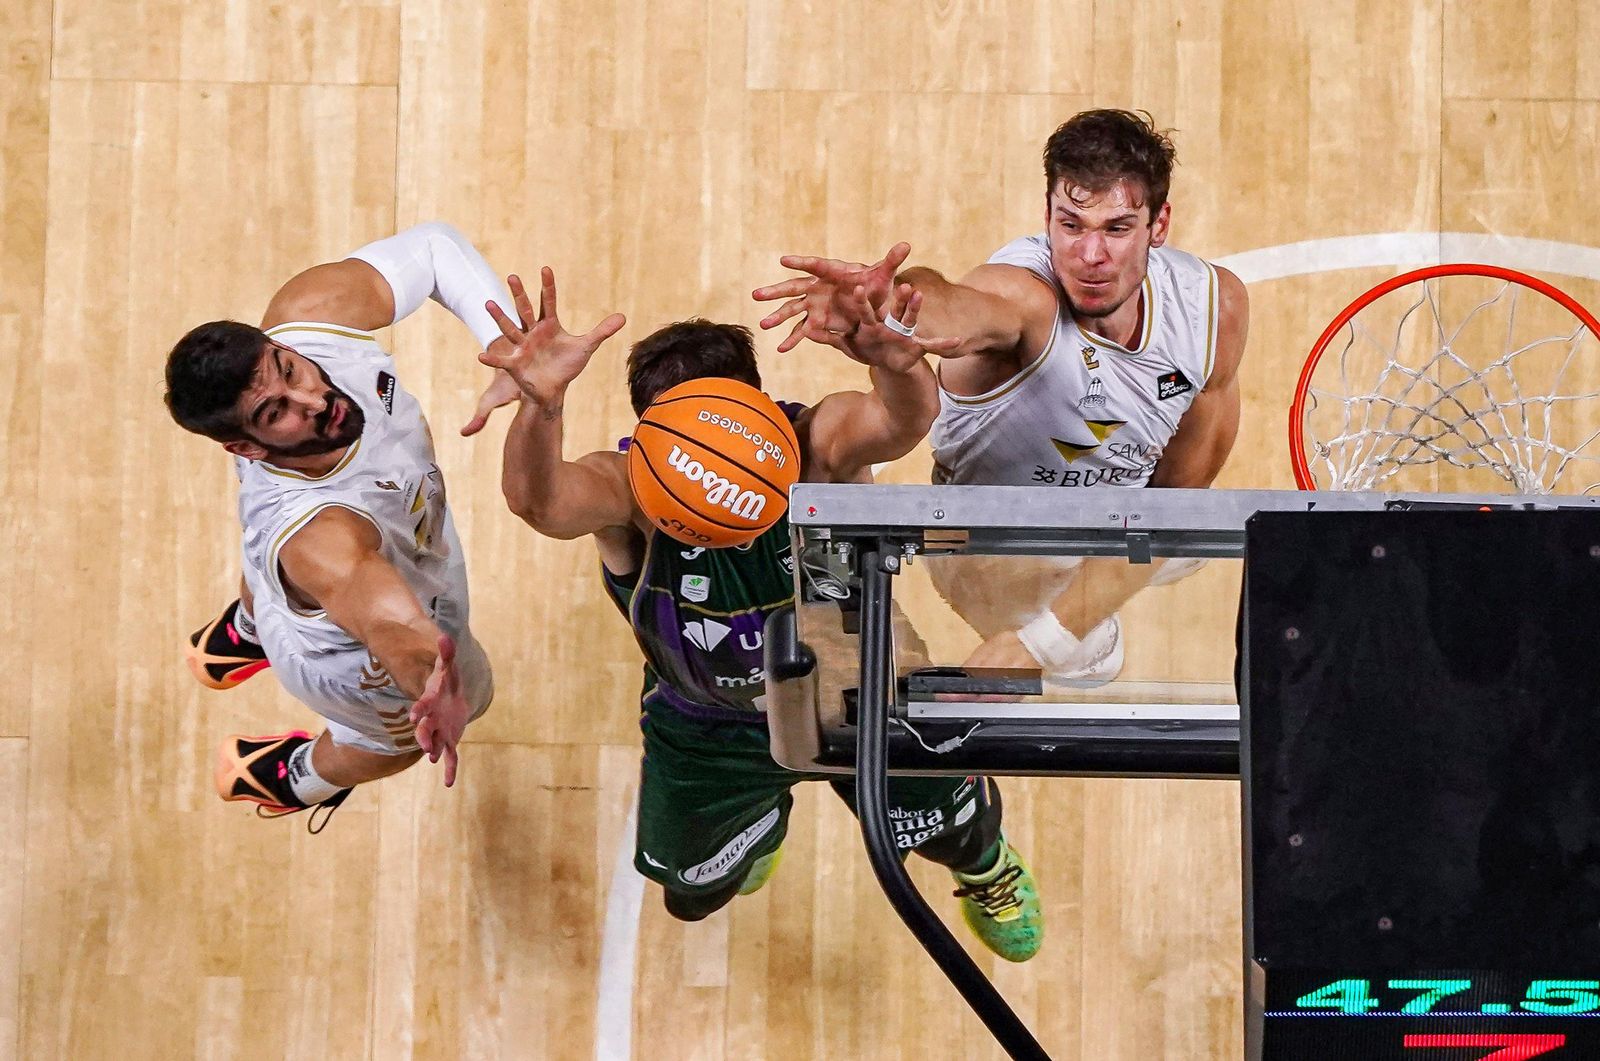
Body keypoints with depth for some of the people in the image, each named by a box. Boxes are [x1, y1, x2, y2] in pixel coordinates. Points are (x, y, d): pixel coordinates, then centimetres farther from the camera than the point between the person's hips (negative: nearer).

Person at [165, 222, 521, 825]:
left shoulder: (302, 318, -37)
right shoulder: (318, 538, -54)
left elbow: (432, 248, -26)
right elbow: (395, 631, -71)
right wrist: (433, 682, -93)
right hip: (361, 663, -5)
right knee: (401, 731, 30)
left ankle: (239, 637, 77)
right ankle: (292, 782, 62)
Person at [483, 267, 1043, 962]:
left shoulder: (814, 447, -35)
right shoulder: (630, 492, -35)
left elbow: (902, 421, -57)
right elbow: (539, 503, -58)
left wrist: (896, 365, -82)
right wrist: (541, 406, -80)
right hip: (708, 730, 1)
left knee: (944, 825, 10)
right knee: (693, 896, 19)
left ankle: (987, 869, 51)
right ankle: (765, 818, 57)